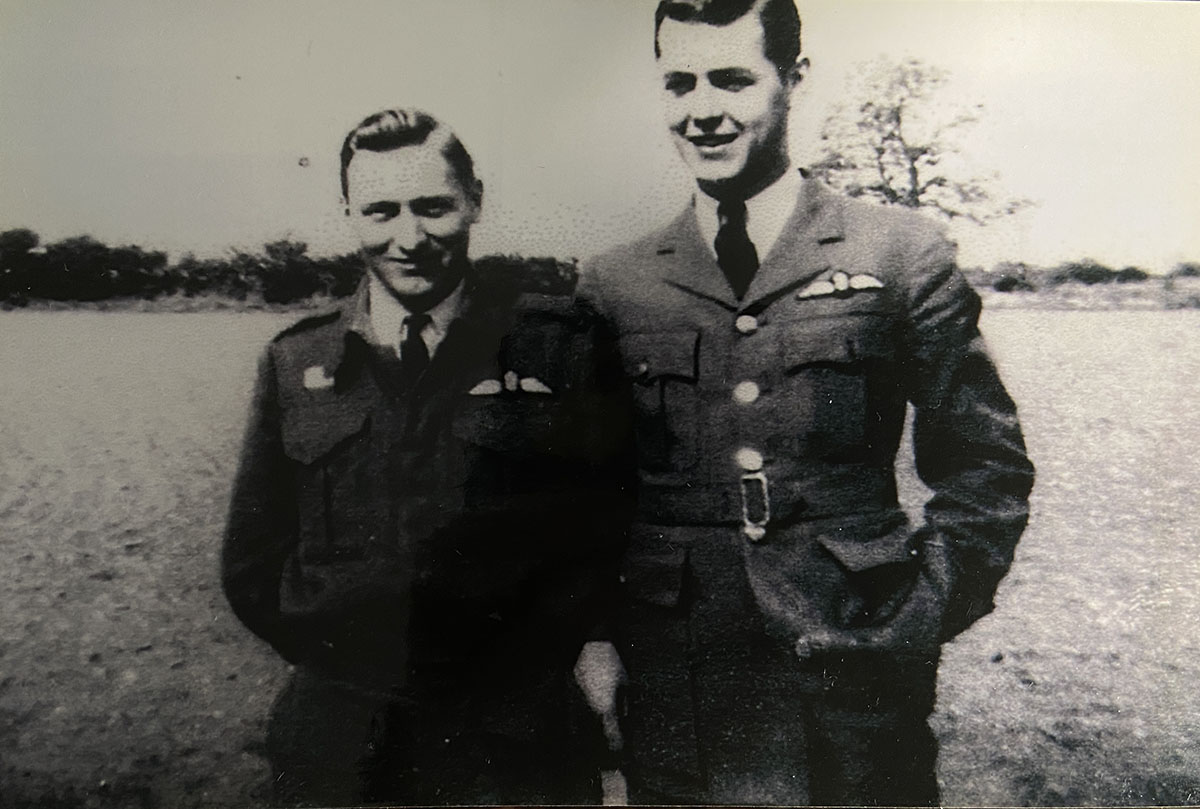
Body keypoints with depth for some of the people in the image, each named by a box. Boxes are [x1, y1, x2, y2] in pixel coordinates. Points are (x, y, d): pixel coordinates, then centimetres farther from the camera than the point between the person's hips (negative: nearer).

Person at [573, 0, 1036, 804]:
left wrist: (917, 618, -4)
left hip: (855, 691, -1)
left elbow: (987, 466, 4)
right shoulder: (612, 286, 4)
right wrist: (590, 637, 1)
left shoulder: (903, 256, -1)